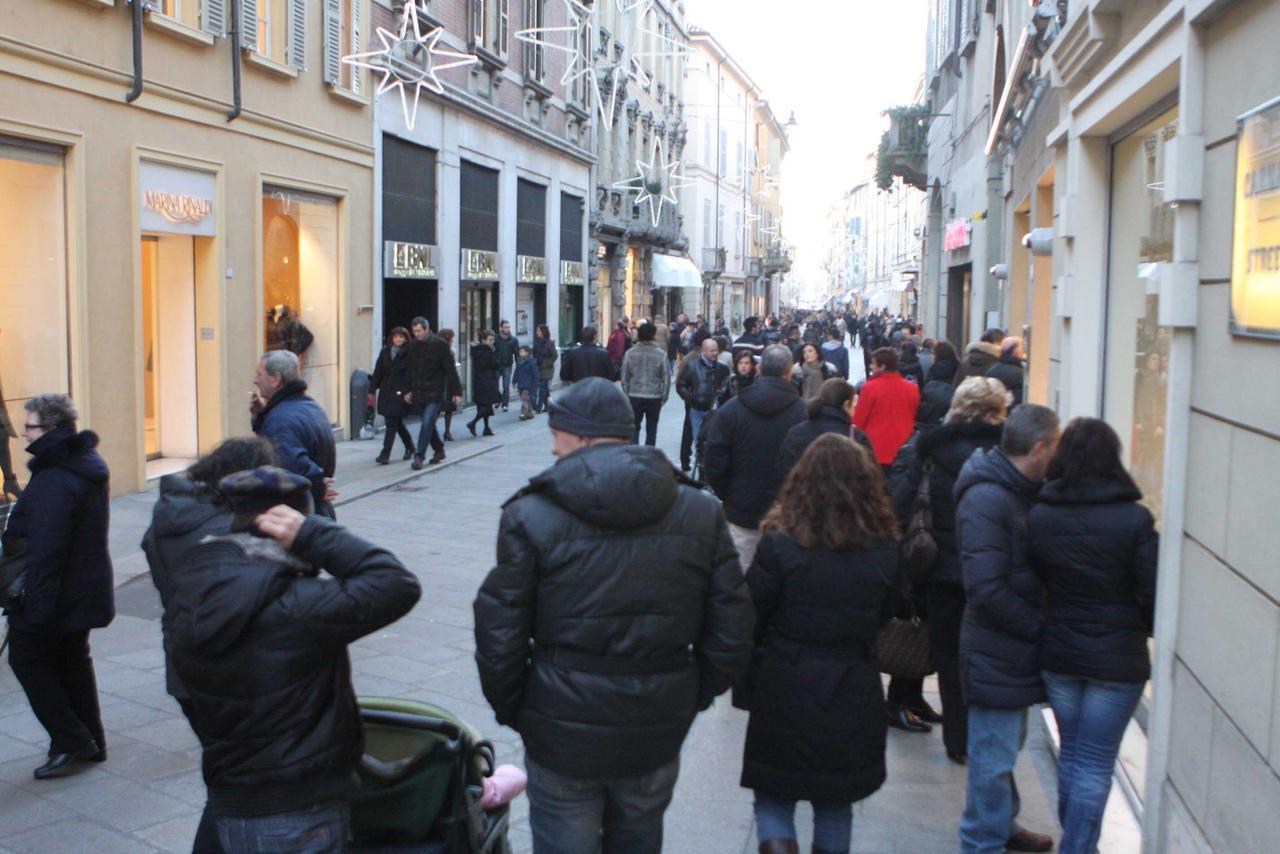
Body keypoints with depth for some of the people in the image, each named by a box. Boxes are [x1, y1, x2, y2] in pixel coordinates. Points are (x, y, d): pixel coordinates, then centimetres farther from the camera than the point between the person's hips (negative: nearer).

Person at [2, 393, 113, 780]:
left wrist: (35, 608, -23)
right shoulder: (88, 463, 6)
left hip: (56, 593, -9)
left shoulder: (55, 480, -26)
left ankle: (70, 741, 7)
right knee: (73, 661, 19)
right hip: (85, 587, 9)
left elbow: (46, 549, -27)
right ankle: (91, 742, 27)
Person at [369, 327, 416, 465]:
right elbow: (378, 371, 12)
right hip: (386, 391, 6)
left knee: (392, 423, -9)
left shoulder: (408, 354, -5)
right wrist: (372, 390, 9)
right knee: (397, 422, 15)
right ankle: (410, 447, 33)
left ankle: (385, 454, -9)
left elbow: (411, 374, -9)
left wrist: (410, 392, -16)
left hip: (399, 391, -6)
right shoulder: (385, 352, 10)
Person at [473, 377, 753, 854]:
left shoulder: (530, 516, -13)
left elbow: (499, 640, -11)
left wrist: (510, 710, 6)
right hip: (657, 736, 3)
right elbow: (731, 638, -3)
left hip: (562, 735, -3)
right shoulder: (701, 514, -4)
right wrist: (691, 700, 12)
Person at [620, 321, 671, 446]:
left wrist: (626, 395, 11)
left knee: (634, 428, 12)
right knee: (651, 430, 9)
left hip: (634, 397, 1)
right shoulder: (661, 355, -6)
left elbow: (624, 377, 1)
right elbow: (666, 378, -2)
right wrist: (664, 397, 9)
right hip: (654, 397, -1)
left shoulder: (629, 353, -3)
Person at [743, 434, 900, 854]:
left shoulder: (779, 544, -18)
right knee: (835, 803, 21)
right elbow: (884, 615, 6)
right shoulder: (885, 550, -9)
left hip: (784, 690, -3)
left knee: (772, 796, 14)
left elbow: (750, 618, -10)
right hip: (853, 692, 3)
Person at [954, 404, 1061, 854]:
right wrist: (1040, 628, -16)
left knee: (1006, 745, 24)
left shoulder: (1019, 491, 9)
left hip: (1014, 648, 10)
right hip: (997, 653, -10)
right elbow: (986, 591, -26)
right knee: (994, 756, 4)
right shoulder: (987, 500, -23)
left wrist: (1038, 626, 2)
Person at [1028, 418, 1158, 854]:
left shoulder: (1038, 515, -5)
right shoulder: (1135, 519, -15)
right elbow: (1152, 594, -11)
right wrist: (1146, 628, 8)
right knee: (1095, 765, 6)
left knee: (1071, 753, 21)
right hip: (1117, 659, -4)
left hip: (1057, 654, 4)